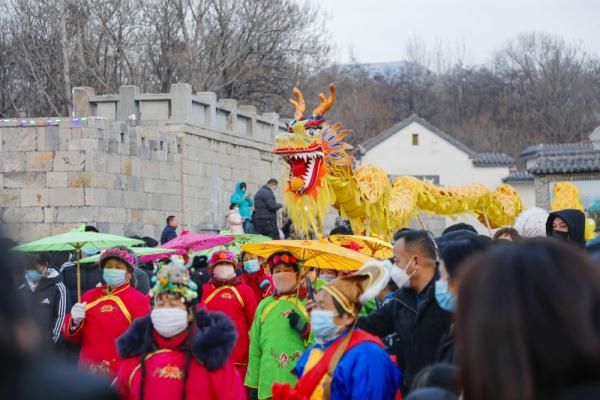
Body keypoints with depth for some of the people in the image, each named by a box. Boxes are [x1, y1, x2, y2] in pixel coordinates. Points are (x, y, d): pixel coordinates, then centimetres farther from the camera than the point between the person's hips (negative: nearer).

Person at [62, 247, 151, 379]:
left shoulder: (139, 301, -3)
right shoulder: (89, 296, 11)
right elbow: (69, 334, 13)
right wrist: (75, 321, -9)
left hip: (121, 377, -4)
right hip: (88, 373, 4)